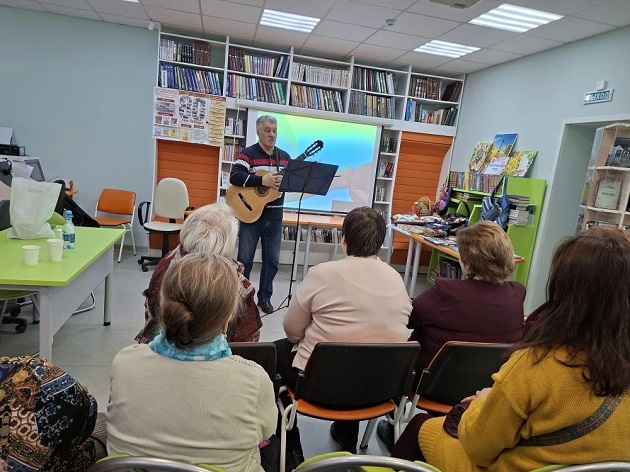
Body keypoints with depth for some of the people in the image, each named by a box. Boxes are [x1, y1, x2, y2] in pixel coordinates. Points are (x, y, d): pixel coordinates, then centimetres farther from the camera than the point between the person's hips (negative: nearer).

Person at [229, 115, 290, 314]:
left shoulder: (284, 156, 11)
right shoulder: (248, 153, -6)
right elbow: (234, 176, -19)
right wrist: (262, 180, -26)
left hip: (274, 217, 5)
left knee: (272, 260, 11)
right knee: (244, 259, 6)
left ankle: (264, 297, 26)